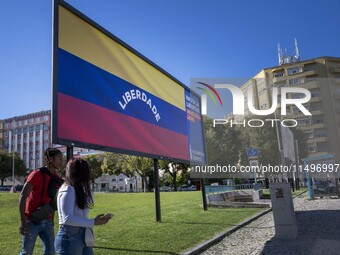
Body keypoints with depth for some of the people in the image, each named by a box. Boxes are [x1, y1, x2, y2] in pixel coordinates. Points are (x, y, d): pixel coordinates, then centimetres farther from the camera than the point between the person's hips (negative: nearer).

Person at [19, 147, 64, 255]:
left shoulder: (56, 179, 6)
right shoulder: (37, 174, -14)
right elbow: (22, 197, -15)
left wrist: (51, 220, 16)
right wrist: (22, 221, -20)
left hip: (47, 222, 6)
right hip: (32, 221, -6)